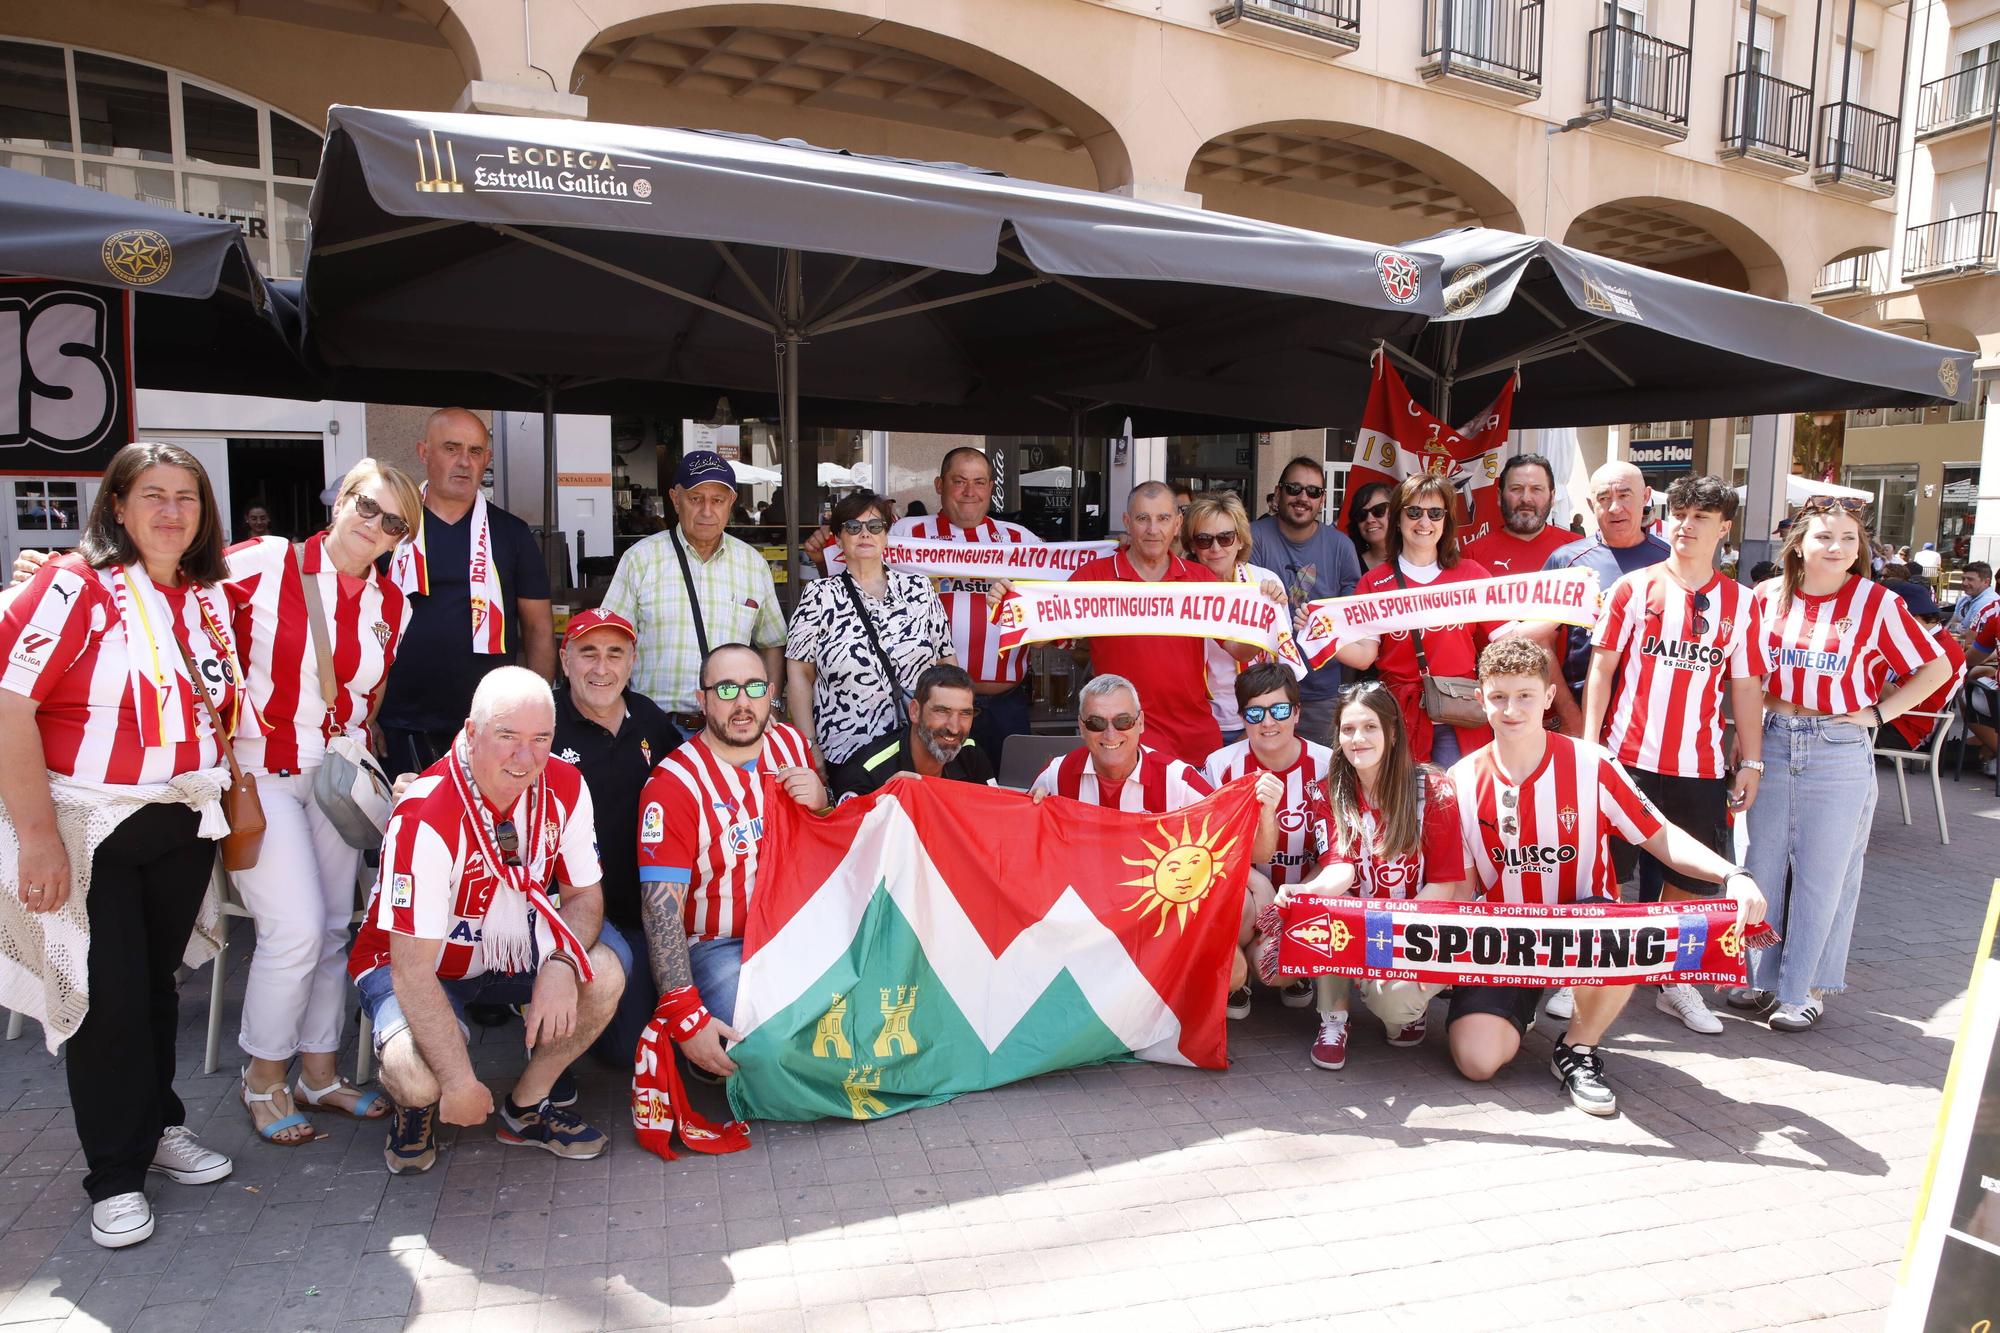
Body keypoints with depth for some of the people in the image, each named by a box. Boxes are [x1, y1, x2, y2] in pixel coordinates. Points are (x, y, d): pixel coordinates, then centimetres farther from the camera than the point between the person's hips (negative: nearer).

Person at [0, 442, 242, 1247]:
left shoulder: (211, 598, 7)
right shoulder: (76, 585, -12)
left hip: (184, 825, 5)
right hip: (89, 829, -5)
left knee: (157, 980, 16)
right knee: (108, 996, 2)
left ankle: (158, 1126, 33)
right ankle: (117, 1176, 17)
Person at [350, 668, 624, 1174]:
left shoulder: (564, 786, -14)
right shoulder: (426, 818, -30)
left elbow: (585, 894, -5)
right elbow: (414, 968, -29)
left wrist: (561, 965, -28)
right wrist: (461, 1082, -30)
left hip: (513, 953, 5)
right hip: (415, 964, -5)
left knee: (604, 975, -21)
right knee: (418, 1075, -32)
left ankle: (526, 1108, 3)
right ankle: (416, 1107, 9)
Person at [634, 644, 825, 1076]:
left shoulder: (791, 744, 4)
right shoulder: (674, 784, -13)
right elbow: (661, 909, -18)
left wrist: (820, 804, -7)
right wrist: (685, 1018, -26)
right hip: (716, 945, -5)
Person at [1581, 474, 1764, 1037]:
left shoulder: (1740, 602, 6)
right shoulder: (1633, 587, 1)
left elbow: (1745, 687, 8)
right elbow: (1601, 667, 0)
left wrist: (1751, 762, 7)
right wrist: (1589, 741, -5)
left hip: (1700, 767, 2)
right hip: (1627, 757, -2)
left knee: (1690, 877, 9)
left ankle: (1677, 984, 25)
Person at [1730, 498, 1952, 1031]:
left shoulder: (1877, 603, -5)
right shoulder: (1768, 596, 3)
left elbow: (1935, 668, 3)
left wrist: (1878, 712, -6)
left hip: (1839, 752, -3)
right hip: (1772, 743, 3)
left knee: (1823, 876, 5)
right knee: (1761, 865, 9)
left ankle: (1805, 988, 17)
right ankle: (1761, 976, 23)